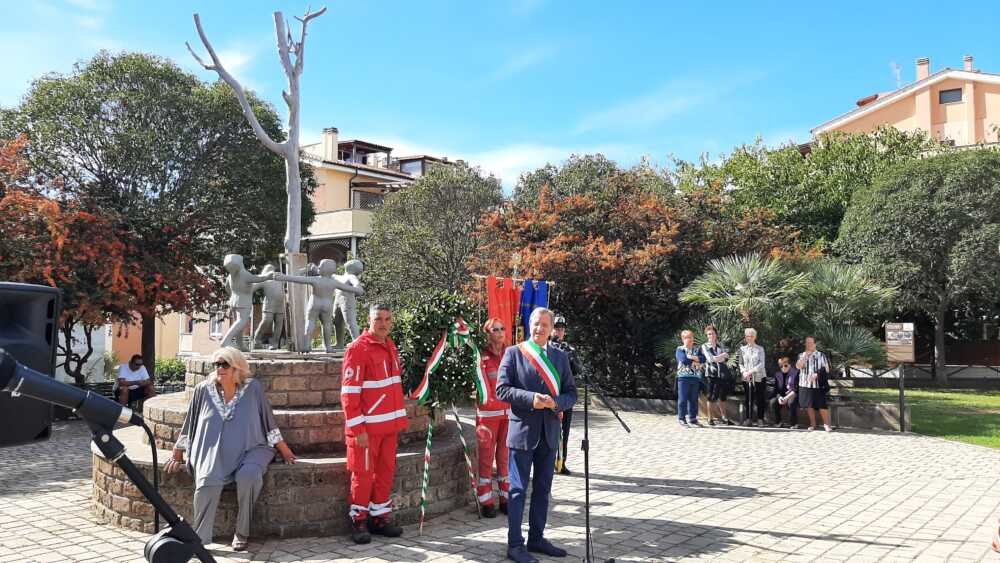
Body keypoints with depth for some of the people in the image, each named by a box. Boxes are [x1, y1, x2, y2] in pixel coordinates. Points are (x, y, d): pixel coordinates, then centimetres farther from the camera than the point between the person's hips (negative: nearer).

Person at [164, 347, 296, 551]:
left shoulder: (252, 388, 0)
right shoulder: (203, 390, 5)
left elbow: (269, 423, 6)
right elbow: (189, 426, 15)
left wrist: (285, 451, 8)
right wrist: (177, 457, 19)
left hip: (250, 450, -1)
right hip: (214, 453, 1)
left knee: (248, 476, -32)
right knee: (207, 481, -30)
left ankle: (241, 533, -15)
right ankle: (199, 538, -22)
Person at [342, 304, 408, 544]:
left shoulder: (390, 346, 11)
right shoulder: (358, 349, -13)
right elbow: (349, 393, -15)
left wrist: (399, 418, 15)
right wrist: (357, 429, -17)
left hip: (390, 424, 7)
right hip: (367, 426, -7)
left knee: (386, 470, 12)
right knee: (363, 473, 2)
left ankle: (381, 517, 24)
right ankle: (359, 521, 16)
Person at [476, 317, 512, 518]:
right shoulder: (482, 357, -4)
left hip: (509, 412, 4)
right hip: (488, 413, -4)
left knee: (505, 457, 8)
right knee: (486, 458, 0)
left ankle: (506, 498, 17)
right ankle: (487, 502, 8)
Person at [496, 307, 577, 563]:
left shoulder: (560, 357, 10)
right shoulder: (513, 353, -3)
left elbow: (571, 393, 8)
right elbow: (502, 389, -9)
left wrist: (555, 402, -13)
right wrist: (531, 398, -21)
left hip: (549, 431, 5)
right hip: (522, 430, -5)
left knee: (542, 489, 14)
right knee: (518, 489, 1)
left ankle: (537, 538, 27)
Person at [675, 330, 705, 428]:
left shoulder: (697, 349, 16)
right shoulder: (680, 349, 1)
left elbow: (703, 359, -1)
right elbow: (684, 360, -16)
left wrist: (692, 357, -13)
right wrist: (696, 361, -5)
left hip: (696, 377, 5)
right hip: (683, 377, -5)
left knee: (694, 399, 7)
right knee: (683, 399, -3)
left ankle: (692, 418, 14)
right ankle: (681, 419, 2)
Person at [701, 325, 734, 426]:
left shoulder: (721, 345, 15)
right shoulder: (704, 346, 6)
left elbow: (726, 358, 1)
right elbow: (710, 359, -8)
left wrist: (715, 358, -10)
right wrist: (722, 355, -3)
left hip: (723, 373, 3)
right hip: (712, 373, -3)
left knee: (722, 396, 7)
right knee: (712, 397, -2)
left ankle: (723, 417, 14)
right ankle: (710, 418, 6)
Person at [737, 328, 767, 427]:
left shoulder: (760, 349, 3)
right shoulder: (742, 349, 10)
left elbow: (761, 364, -4)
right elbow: (740, 363, 8)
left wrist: (751, 371, -15)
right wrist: (743, 372, -11)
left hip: (758, 377, -1)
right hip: (746, 378, 1)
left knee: (759, 399, -1)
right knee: (747, 399, 0)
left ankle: (760, 419, 4)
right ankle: (748, 419, 5)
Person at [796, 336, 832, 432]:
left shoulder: (821, 355, 5)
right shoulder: (802, 355, 12)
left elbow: (826, 370, 1)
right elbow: (798, 366, -5)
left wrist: (817, 374, -13)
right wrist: (806, 356, -11)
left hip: (818, 385, -3)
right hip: (805, 384, 3)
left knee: (822, 405, -8)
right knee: (809, 405, 7)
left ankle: (826, 424, 0)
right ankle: (812, 424, 18)